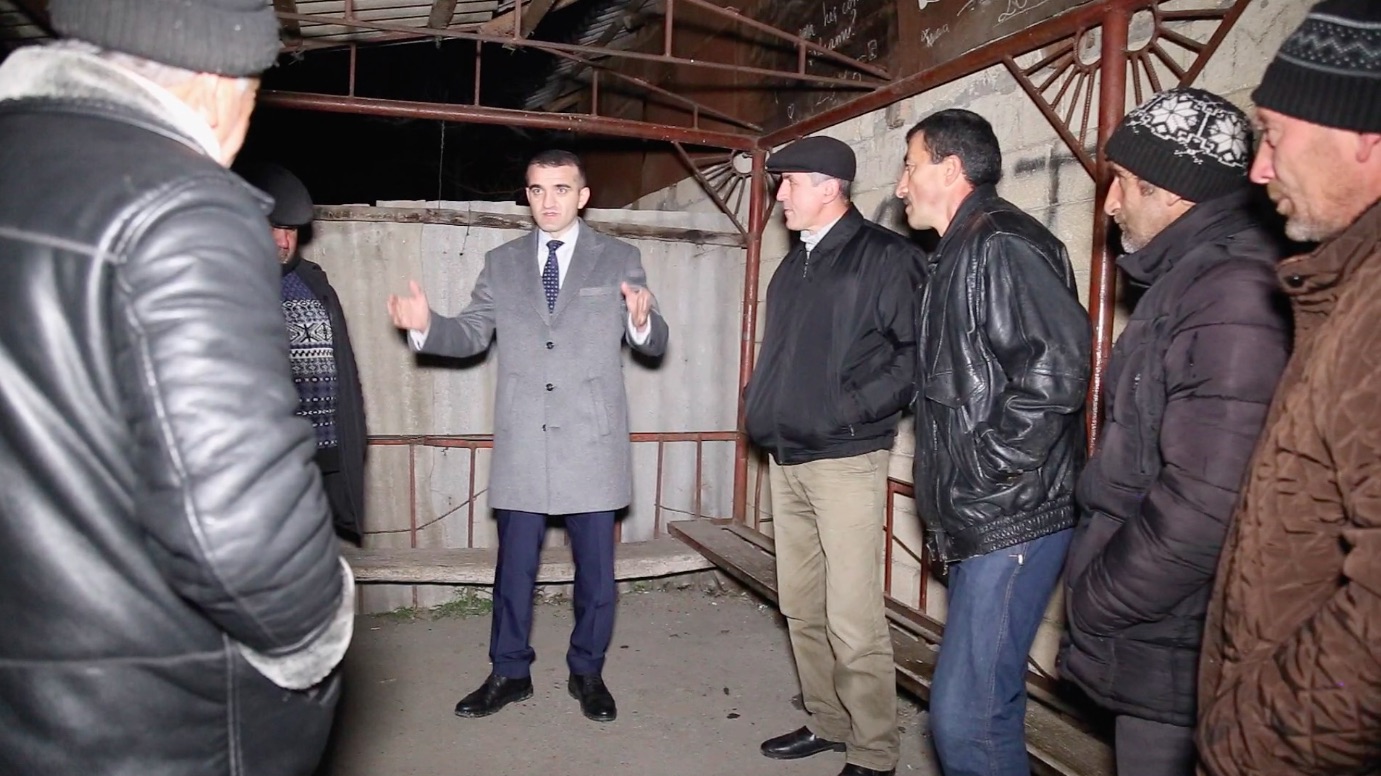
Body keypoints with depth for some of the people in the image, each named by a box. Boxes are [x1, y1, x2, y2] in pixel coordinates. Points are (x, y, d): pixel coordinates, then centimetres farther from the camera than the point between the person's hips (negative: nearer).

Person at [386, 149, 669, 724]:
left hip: (591, 442, -1)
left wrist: (643, 321, -24)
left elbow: (653, 345, -1)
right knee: (514, 564, 12)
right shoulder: (501, 263, 9)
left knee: (595, 566, 10)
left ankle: (587, 672, 29)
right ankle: (510, 672, 30)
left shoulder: (619, 260, 3)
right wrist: (426, 326, -10)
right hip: (522, 444, 2)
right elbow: (471, 335, 9)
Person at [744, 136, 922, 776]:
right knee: (801, 607, 15)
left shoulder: (885, 256, -7)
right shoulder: (794, 264, 17)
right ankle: (826, 722, 31)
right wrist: (760, 406, 11)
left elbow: (917, 350, -12)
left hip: (846, 459, -8)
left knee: (852, 620, -5)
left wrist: (854, 406, -17)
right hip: (787, 459, 8)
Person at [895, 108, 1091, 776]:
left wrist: (985, 472, -18)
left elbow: (1053, 373, -25)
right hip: (976, 522, 11)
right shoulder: (958, 252, 19)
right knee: (991, 702, 20)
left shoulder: (1002, 245, -12)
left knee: (964, 715, -9)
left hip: (1011, 522, -11)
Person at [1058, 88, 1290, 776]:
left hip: (1175, 661, -9)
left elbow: (1204, 506, -27)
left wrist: (1093, 607, -14)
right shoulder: (1191, 277, 11)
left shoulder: (1233, 293, -21)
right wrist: (1098, 593, 13)